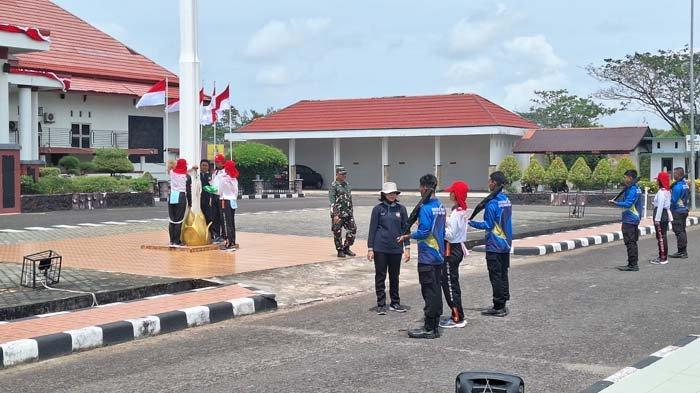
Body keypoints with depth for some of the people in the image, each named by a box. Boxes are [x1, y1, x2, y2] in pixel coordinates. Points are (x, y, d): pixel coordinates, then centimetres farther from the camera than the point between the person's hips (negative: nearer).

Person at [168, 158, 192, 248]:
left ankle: (172, 241, 10)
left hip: (172, 198, 4)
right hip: (181, 198, -4)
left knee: (172, 220, 8)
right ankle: (177, 241, -4)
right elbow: (188, 191, 1)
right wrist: (189, 203, 7)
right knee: (179, 221, -3)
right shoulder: (187, 176, -2)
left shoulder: (172, 173, 5)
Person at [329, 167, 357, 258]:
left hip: (348, 213, 7)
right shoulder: (334, 186, -8)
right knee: (337, 233, 0)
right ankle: (340, 250, 12)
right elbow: (332, 201, -14)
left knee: (353, 229, 3)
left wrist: (351, 212, 18)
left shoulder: (347, 185, 14)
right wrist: (335, 215, -20)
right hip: (338, 213, -7)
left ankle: (346, 248, 16)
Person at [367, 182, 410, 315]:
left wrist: (407, 248, 2)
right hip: (380, 249, -2)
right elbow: (372, 229, 0)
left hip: (396, 249, 2)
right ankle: (381, 305, 10)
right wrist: (370, 249, -3)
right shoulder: (378, 209, -2)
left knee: (394, 277, 12)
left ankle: (395, 303, 22)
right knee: (380, 276, 3)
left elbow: (405, 228, 7)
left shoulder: (401, 209, 4)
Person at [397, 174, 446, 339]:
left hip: (427, 256, -9)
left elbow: (423, 232, -20)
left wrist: (406, 237, -9)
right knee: (436, 289, 11)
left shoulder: (425, 208, -16)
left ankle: (429, 328, -2)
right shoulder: (440, 206, 11)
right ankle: (435, 325, 17)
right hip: (439, 255, 9)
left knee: (429, 290, -5)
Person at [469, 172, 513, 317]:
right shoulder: (507, 201, 9)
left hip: (494, 246, -8)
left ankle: (498, 307, 0)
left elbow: (488, 225, -17)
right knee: (503, 274, 13)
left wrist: (471, 223, -9)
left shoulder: (492, 203, -17)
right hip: (506, 244, 8)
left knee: (496, 276, -3)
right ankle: (503, 305, 18)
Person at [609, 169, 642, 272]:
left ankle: (632, 265, -6)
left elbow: (627, 204, -24)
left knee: (630, 242, -7)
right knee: (633, 242, 15)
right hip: (635, 219, 11)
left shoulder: (632, 190, -17)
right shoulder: (637, 188, 14)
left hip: (629, 220, -11)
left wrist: (615, 203, -18)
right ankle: (634, 264, 22)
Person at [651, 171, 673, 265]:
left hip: (661, 215, -10)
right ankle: (663, 256, 22)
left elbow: (660, 206, -22)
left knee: (661, 237, -5)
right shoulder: (667, 191, 12)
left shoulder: (661, 192, -18)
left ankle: (663, 258, -3)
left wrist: (657, 219, -20)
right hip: (666, 214, 10)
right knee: (663, 236, 15)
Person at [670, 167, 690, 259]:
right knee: (682, 231, 14)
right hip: (684, 210, 9)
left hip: (677, 211, -9)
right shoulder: (686, 185, 10)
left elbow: (673, 200, -19)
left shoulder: (677, 186, -19)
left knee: (679, 231, -5)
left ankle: (681, 252, -3)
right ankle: (684, 251, 18)